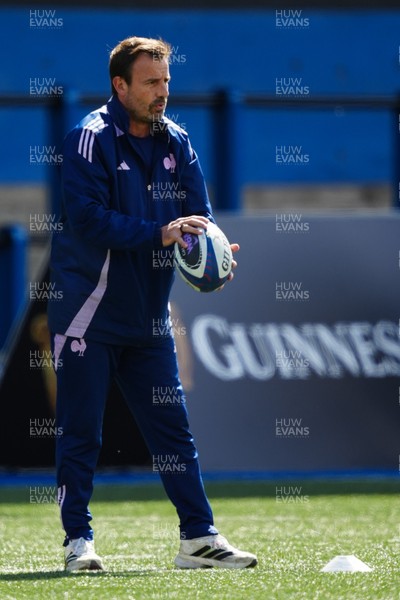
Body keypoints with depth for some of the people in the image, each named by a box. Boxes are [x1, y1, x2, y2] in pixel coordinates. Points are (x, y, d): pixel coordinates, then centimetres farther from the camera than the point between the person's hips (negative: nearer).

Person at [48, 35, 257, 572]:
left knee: (173, 428, 6)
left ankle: (199, 538, 9)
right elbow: (87, 218, -22)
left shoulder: (175, 142, 7)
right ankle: (78, 540, 7)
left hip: (148, 315, 6)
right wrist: (159, 233, -27)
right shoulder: (91, 139, -12)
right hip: (88, 315, -6)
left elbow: (197, 215, 3)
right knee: (80, 432, -1)